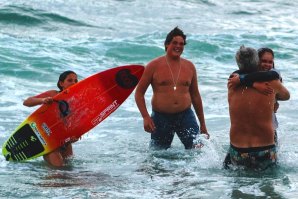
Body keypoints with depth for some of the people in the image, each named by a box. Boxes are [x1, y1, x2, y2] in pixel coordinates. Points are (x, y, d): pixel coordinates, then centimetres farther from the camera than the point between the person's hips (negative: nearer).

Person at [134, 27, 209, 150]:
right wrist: (145, 117, -12)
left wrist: (203, 125, 18)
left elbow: (195, 96, 18)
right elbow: (139, 93, 1)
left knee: (198, 147, -17)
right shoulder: (154, 66, -1)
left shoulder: (189, 67, 10)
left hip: (185, 116, 2)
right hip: (161, 118, -2)